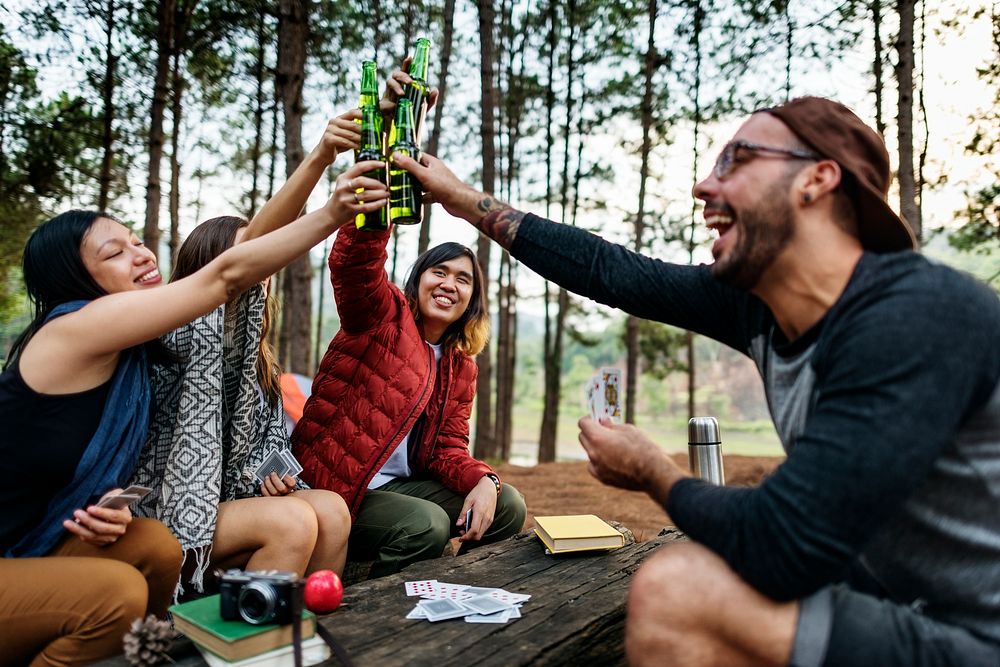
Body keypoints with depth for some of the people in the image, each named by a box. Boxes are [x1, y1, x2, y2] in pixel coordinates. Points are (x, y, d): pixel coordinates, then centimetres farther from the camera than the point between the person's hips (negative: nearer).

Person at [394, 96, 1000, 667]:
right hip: (902, 611, 8)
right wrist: (468, 202, 11)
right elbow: (612, 271, 3)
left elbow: (782, 547, -32)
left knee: (677, 591, -21)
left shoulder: (922, 314, -27)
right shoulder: (758, 305, -4)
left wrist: (653, 472, -12)